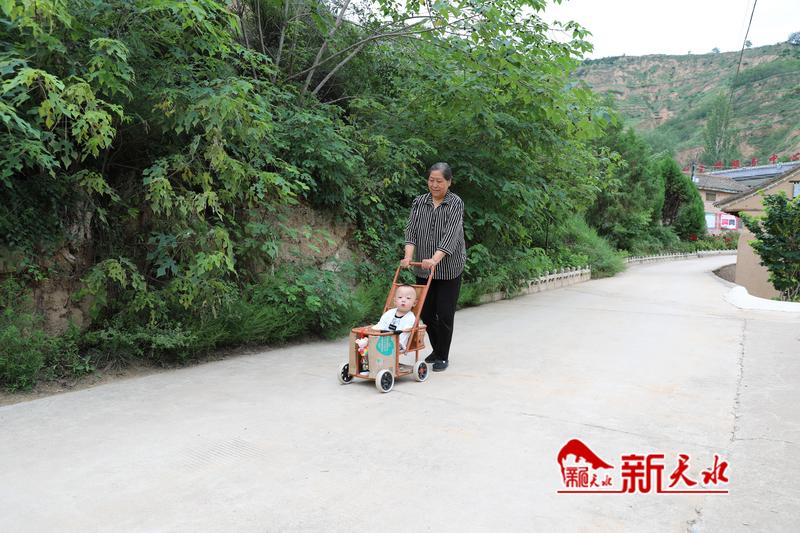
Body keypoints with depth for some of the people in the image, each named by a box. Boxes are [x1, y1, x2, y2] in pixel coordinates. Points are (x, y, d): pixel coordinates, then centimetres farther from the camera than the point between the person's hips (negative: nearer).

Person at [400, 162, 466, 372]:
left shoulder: (455, 203, -7)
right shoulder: (419, 202, 5)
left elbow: (451, 234, -19)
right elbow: (411, 230, -3)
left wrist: (435, 259, -32)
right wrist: (408, 256, -20)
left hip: (448, 269, -4)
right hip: (424, 268, 4)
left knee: (444, 314, -1)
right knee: (425, 312, 9)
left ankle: (443, 356, 14)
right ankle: (436, 349, 31)